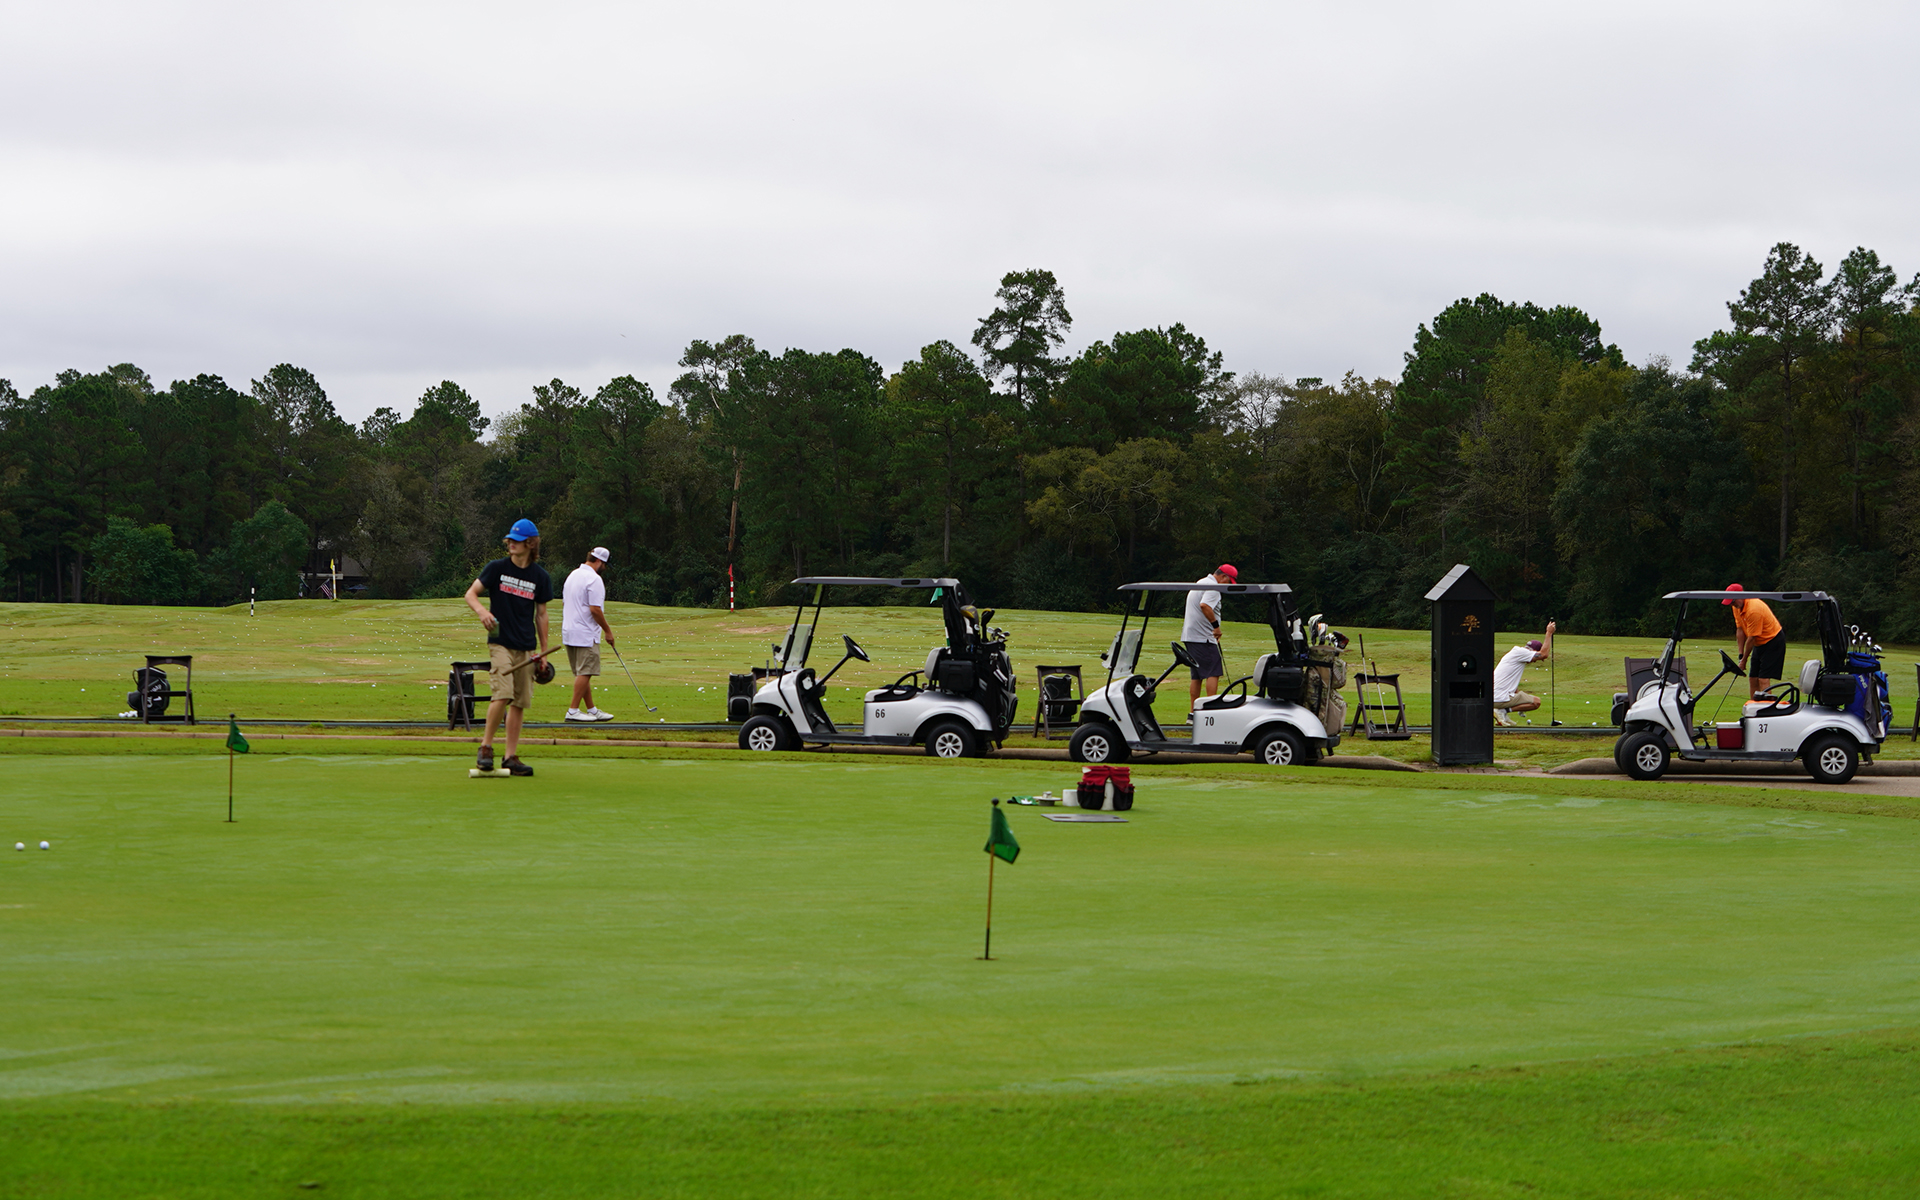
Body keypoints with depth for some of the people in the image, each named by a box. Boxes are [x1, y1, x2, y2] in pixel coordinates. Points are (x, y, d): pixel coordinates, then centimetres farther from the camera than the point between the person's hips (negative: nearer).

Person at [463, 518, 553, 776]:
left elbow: (541, 614, 13)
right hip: (500, 643, -3)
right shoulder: (496, 568, 0)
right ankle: (486, 747, -7)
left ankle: (511, 756, 10)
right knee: (503, 694, -20)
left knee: (519, 702, 4)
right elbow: (470, 593, 1)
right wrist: (481, 611, -22)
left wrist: (544, 652, 12)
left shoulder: (541, 577, 6)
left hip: (526, 647, 3)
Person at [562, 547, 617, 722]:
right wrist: (608, 631, -10)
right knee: (584, 673, -6)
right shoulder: (594, 579, -15)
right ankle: (574, 710, -8)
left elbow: (564, 603, 21)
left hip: (569, 633, 9)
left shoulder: (573, 575, 15)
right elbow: (595, 609, -20)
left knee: (582, 673, 12)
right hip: (585, 635, -9)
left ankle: (591, 709, 17)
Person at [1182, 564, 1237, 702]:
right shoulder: (1213, 587, -12)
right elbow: (1204, 605, -30)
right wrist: (1216, 625, -23)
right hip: (1204, 638, -10)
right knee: (1213, 673, -9)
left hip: (1190, 636, 10)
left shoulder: (1200, 583, 21)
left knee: (1196, 676, 11)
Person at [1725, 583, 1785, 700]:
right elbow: (1740, 630, 5)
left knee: (1763, 679, -18)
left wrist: (1744, 661, -14)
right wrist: (1741, 655, 1)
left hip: (1773, 641, -9)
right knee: (1753, 678, 6)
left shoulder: (1753, 610, -30)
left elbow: (1751, 638, -23)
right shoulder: (1736, 607, -2)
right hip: (1760, 643, 9)